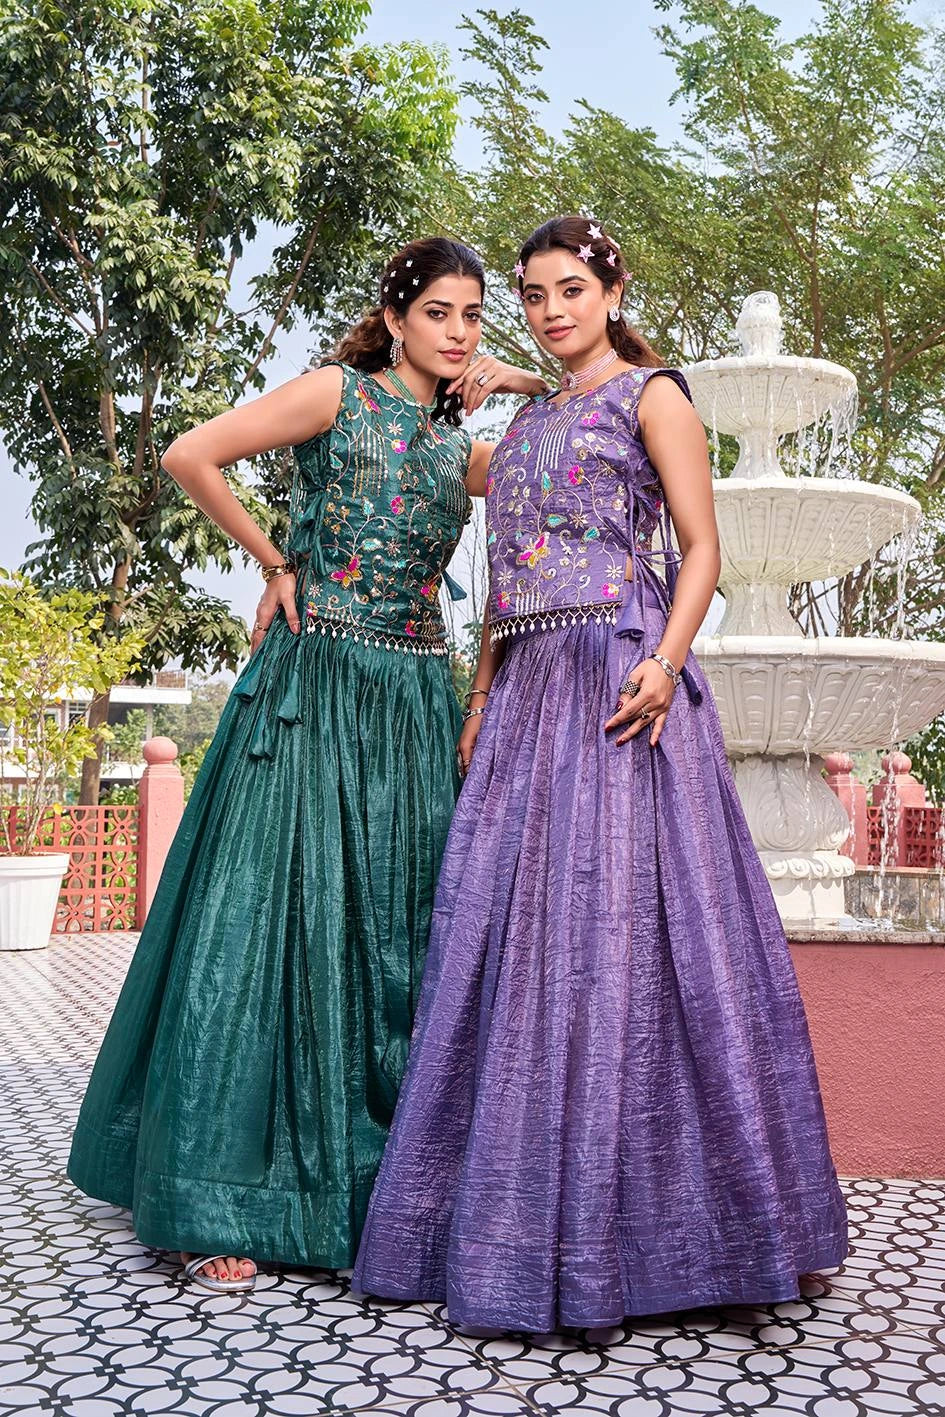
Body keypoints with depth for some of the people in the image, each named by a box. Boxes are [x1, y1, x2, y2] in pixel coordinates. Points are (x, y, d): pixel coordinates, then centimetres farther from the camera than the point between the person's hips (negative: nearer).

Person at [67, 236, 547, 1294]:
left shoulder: (458, 443, 17)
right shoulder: (339, 392, 1)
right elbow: (189, 456, -5)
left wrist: (524, 392, 10)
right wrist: (277, 562, -1)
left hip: (418, 702, 6)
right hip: (314, 686, -5)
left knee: (397, 932, 6)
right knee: (282, 915, -6)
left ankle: (382, 1184, 18)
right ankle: (222, 1200, 3)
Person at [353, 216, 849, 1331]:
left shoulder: (650, 393, 6)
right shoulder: (527, 423, 24)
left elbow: (702, 547, -2)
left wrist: (664, 661, -18)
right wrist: (482, 696, 13)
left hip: (617, 677, -6)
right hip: (527, 692, 6)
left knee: (614, 923, -9)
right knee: (507, 927, 2)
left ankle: (619, 1224, 3)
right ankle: (517, 1215, 13)